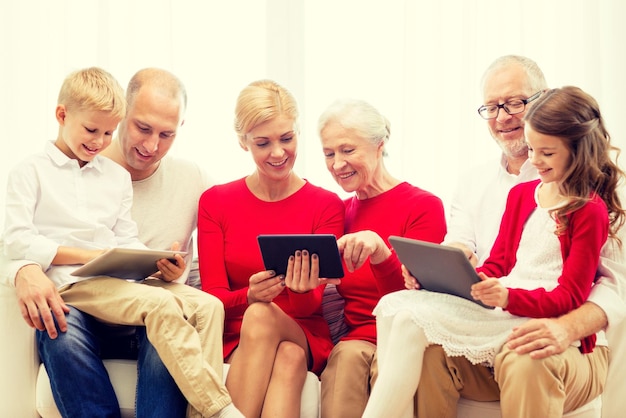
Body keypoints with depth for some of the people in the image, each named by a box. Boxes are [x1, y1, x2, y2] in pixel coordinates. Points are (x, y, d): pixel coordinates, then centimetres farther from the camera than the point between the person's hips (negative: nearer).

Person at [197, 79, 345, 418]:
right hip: (234, 340, 1)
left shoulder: (326, 206, 2)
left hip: (304, 339, 0)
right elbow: (213, 296, -2)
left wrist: (303, 291, -29)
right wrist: (250, 296, -25)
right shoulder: (215, 202, 7)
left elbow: (311, 306, -4)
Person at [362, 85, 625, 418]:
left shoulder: (590, 211, -1)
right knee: (396, 306, -18)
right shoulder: (521, 194, 21)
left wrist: (509, 297, -24)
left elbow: (569, 297, -6)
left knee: (412, 321, -25)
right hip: (502, 312, 7)